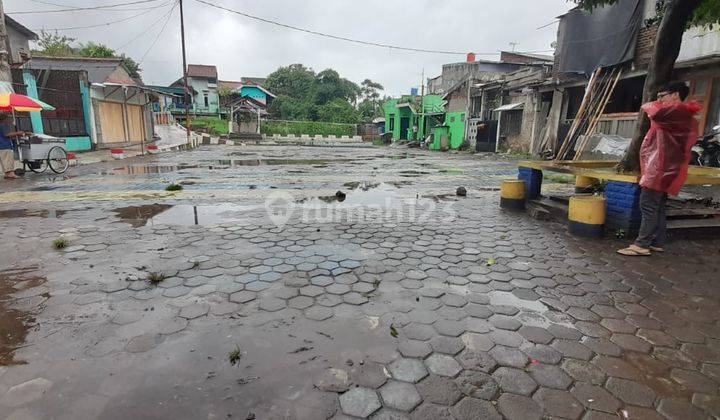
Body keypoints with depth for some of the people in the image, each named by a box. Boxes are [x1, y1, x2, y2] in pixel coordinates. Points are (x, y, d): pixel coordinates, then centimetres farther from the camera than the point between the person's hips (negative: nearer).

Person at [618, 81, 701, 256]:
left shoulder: (677, 110, -10)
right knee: (658, 207, 12)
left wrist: (648, 106, -5)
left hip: (659, 169, -10)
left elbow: (656, 111, -27)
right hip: (665, 169, 10)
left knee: (648, 207, -11)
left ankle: (641, 245, -11)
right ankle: (657, 243, 16)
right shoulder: (685, 116, 23)